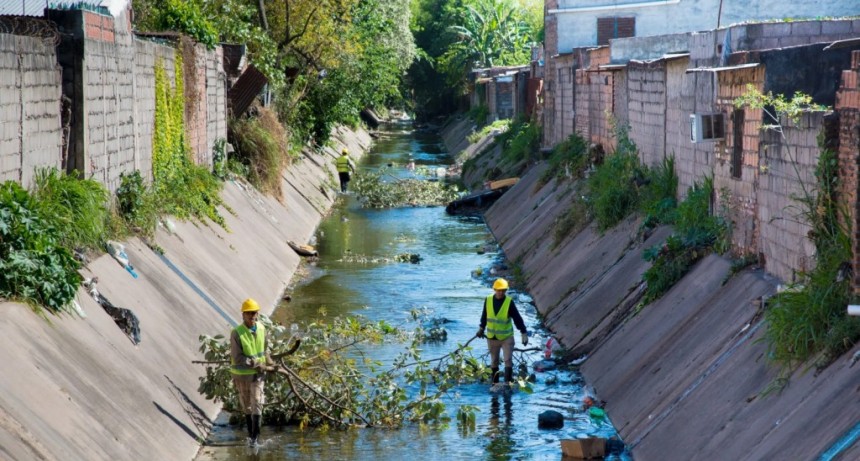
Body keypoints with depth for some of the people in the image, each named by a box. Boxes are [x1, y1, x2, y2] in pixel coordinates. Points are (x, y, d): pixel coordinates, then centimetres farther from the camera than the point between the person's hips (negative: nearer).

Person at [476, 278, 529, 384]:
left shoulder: (509, 302, -13)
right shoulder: (488, 300, -6)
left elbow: (517, 318, -12)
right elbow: (484, 315, 10)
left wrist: (524, 333, -16)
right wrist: (481, 328, 13)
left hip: (507, 337, -3)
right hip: (491, 337, 3)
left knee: (508, 361, -7)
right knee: (494, 361, 13)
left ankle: (508, 382, -5)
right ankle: (495, 383, 23)